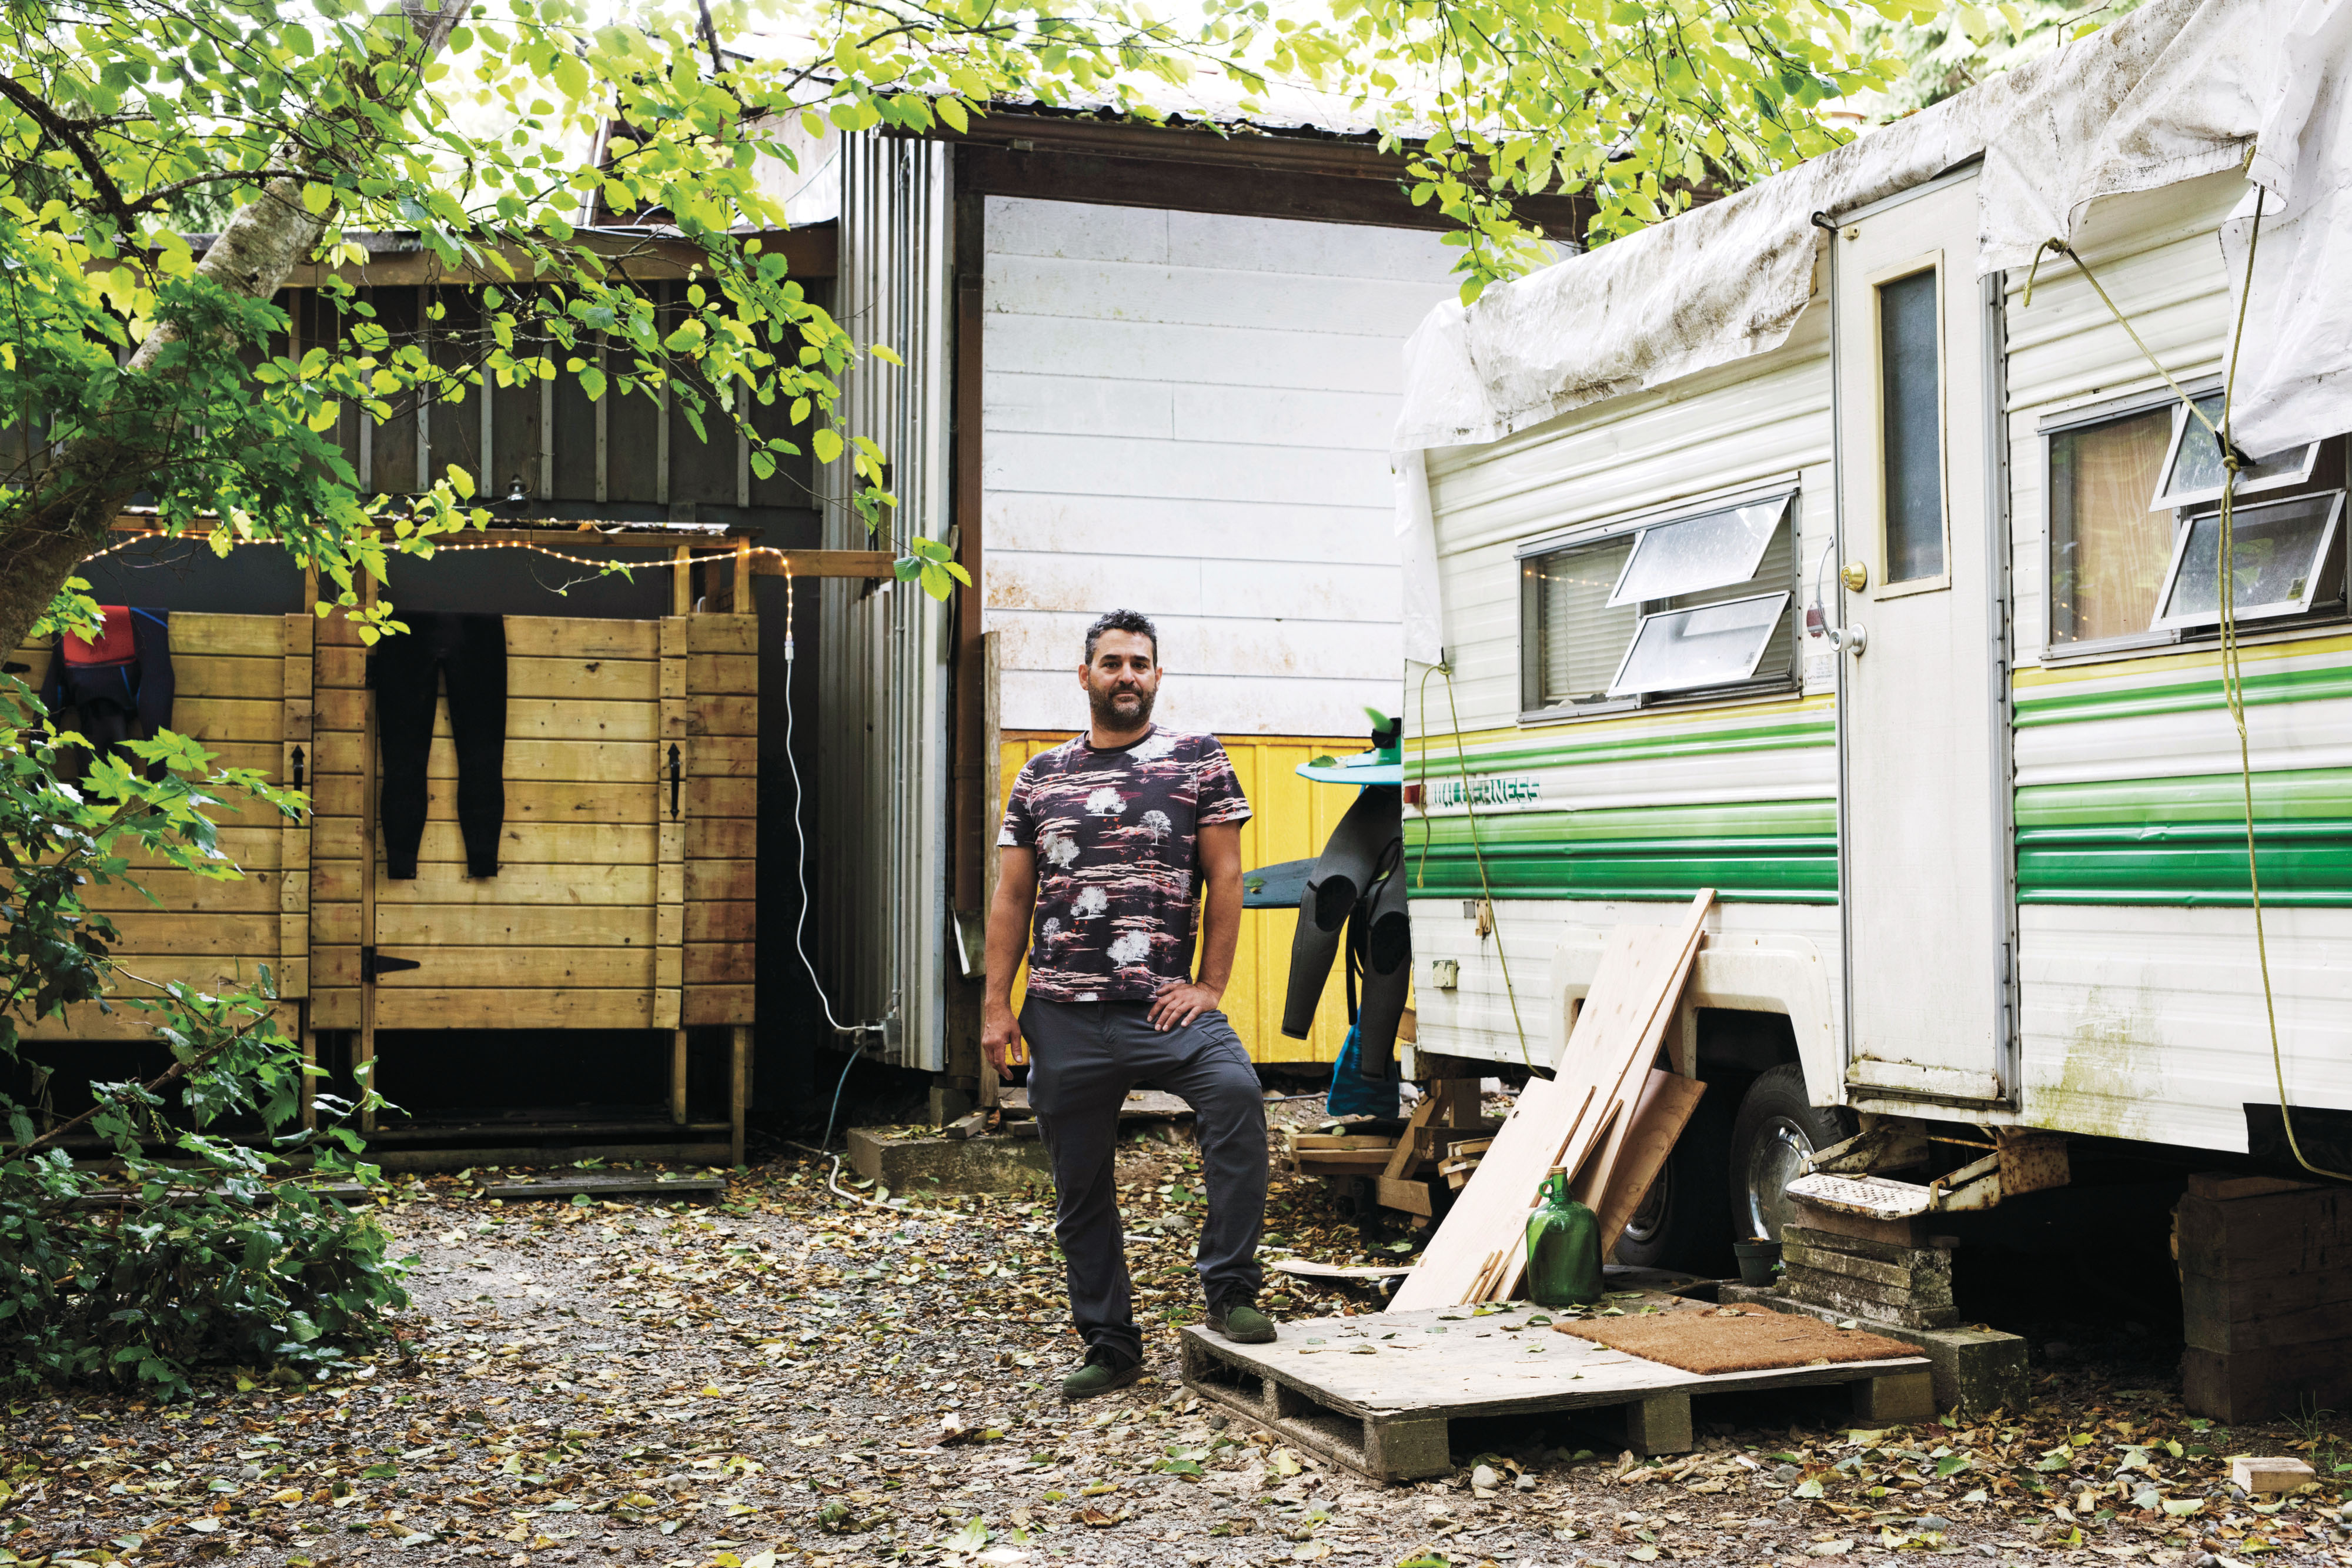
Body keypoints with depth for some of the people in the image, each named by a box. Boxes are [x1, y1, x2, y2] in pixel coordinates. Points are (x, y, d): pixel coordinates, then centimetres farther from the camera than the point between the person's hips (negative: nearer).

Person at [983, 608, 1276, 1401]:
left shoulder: (1199, 760, 5)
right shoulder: (1041, 776, 13)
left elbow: (1225, 879, 1)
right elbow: (1011, 898, 13)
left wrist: (1210, 987, -7)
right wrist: (996, 1004, 5)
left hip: (1165, 1006, -3)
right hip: (1064, 1014, 3)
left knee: (1235, 1089, -31)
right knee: (1081, 1190, 8)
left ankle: (1229, 1290, -20)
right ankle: (1110, 1345, 22)